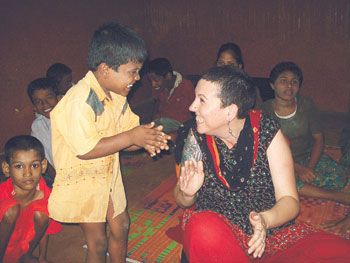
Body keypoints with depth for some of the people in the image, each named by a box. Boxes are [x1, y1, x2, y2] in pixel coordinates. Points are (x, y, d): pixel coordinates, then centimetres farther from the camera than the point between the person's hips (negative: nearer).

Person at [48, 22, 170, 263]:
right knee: (98, 242, 7)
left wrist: (145, 139, -21)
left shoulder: (117, 96, -2)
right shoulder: (79, 101, -29)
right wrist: (130, 137, -30)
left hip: (108, 173, 7)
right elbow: (85, 150, -30)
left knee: (120, 226, 19)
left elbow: (123, 139, 2)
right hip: (82, 180, -7)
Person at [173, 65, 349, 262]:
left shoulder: (266, 130, -9)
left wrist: (265, 219, -30)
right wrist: (187, 193, -22)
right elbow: (182, 201, 2)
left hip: (273, 231, 1)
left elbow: (289, 200, -8)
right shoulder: (197, 136, -6)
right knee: (203, 227, -36)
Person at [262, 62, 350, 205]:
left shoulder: (307, 105, -5)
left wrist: (310, 167, -18)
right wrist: (297, 168, -23)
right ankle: (336, 196, -23)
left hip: (310, 156, 2)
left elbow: (319, 139, -2)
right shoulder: (265, 110, -12)